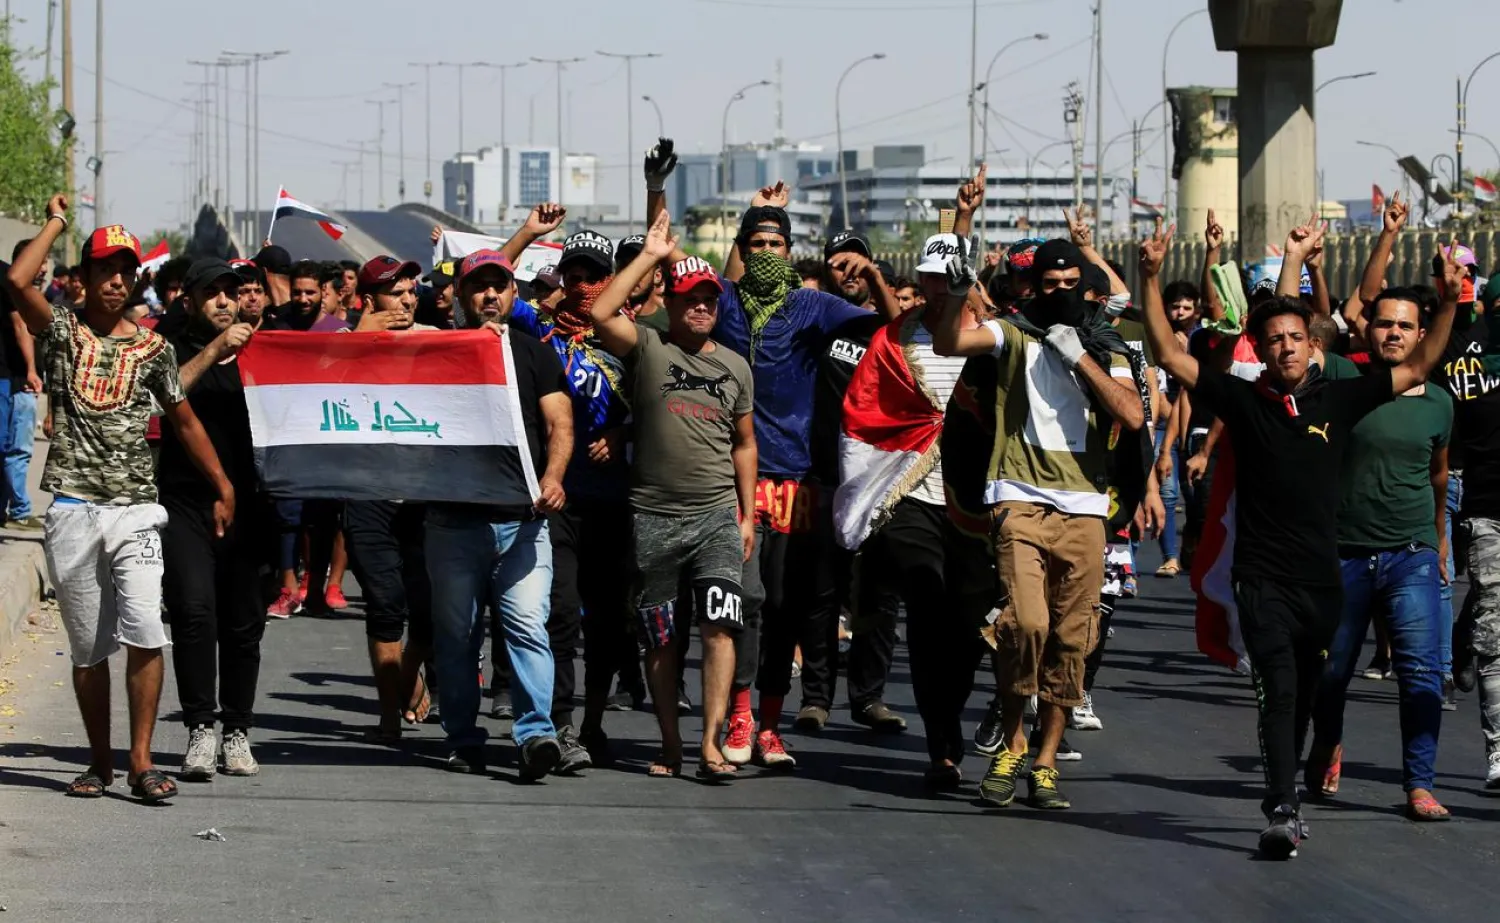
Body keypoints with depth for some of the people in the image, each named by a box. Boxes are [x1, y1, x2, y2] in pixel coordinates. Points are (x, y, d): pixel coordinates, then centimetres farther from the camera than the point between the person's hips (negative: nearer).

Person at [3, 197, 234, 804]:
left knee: (144, 630, -16)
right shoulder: (62, 331, 4)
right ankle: (99, 763, 16)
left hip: (135, 509, 0)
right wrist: (56, 223, -1)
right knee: (88, 646, 5)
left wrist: (224, 488, 15)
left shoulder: (152, 347, 9)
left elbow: (184, 420, 17)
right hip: (72, 510, 0)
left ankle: (141, 761, -12)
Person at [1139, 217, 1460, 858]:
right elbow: (1168, 355, -2)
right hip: (1263, 576, -3)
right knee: (1279, 691, -16)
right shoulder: (1242, 400, 1)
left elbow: (1416, 367, 11)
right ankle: (1283, 811, -23)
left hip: (1321, 577, 3)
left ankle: (1285, 795, 28)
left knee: (1303, 697, 13)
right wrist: (1150, 280, -11)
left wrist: (1448, 303, 1)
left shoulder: (1338, 400, 6)